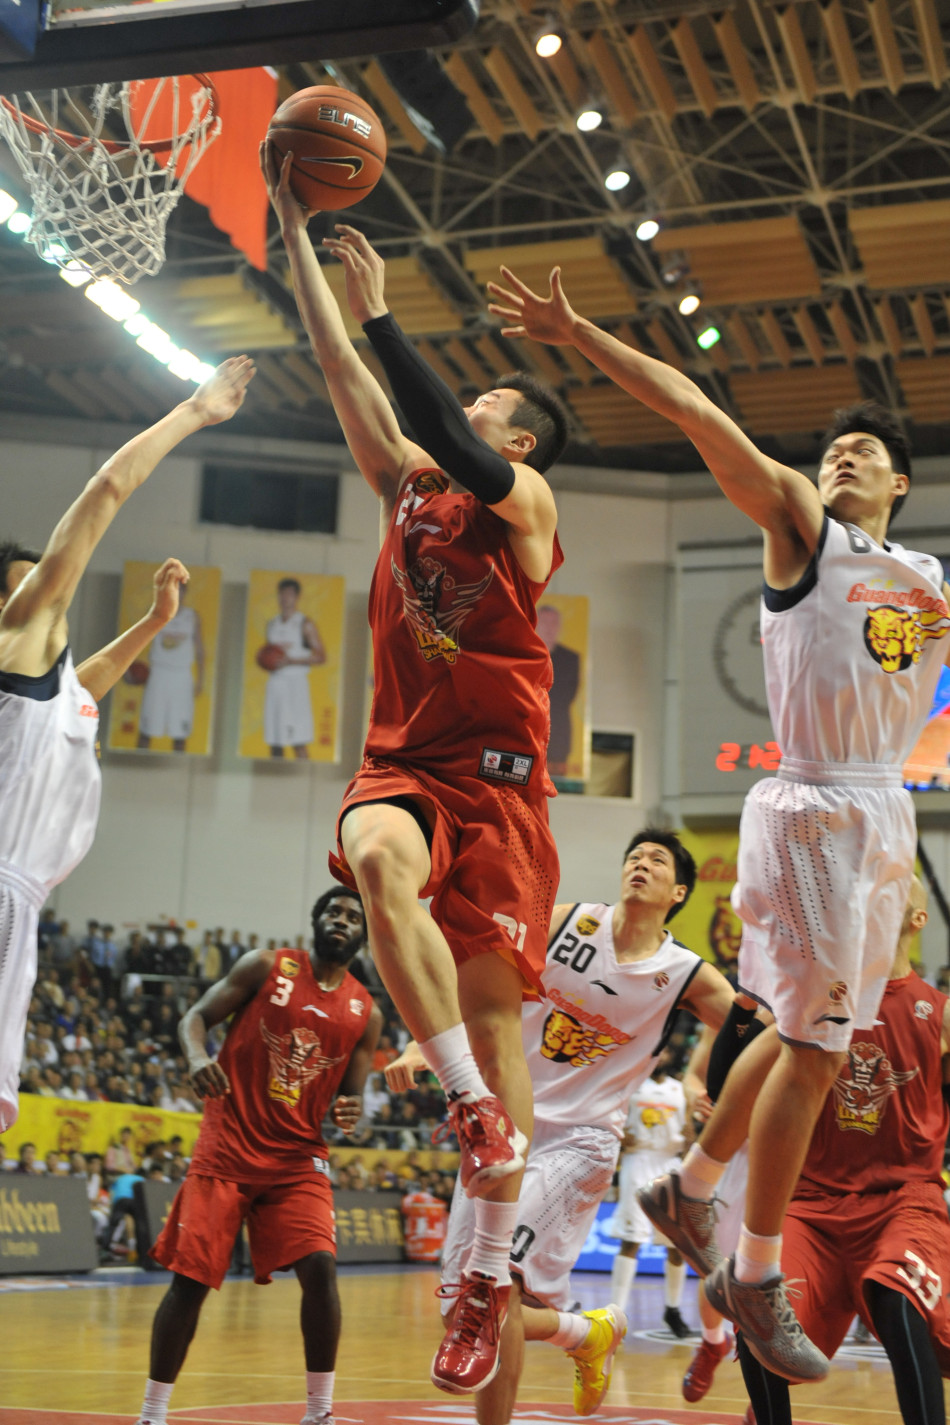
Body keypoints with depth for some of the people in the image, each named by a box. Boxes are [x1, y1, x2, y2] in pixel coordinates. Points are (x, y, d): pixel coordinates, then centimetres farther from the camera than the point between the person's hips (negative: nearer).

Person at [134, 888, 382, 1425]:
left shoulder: (366, 1014, 7)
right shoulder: (266, 967, 1)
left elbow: (351, 1097, 12)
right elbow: (197, 1016, 1)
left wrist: (351, 1113, -13)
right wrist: (197, 1055, -21)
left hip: (298, 1158, 2)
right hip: (227, 1149, -2)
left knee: (320, 1269, -16)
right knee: (190, 1278, -4)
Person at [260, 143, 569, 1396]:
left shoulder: (523, 503, 2)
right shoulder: (411, 487, 19)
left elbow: (448, 440, -18)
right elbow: (344, 377, 17)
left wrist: (380, 310, -15)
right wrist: (296, 234, 16)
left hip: (496, 777, -4)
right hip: (402, 763, 4)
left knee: (491, 1002, -3)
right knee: (380, 858, -34)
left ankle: (490, 1272, 4)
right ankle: (472, 1101, -28)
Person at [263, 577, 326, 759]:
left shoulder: (305, 625, -3)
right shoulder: (272, 624, 16)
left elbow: (321, 656, -8)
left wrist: (291, 661, -16)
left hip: (296, 682, -6)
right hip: (274, 681, 6)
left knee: (298, 741, -9)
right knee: (274, 742, 5)